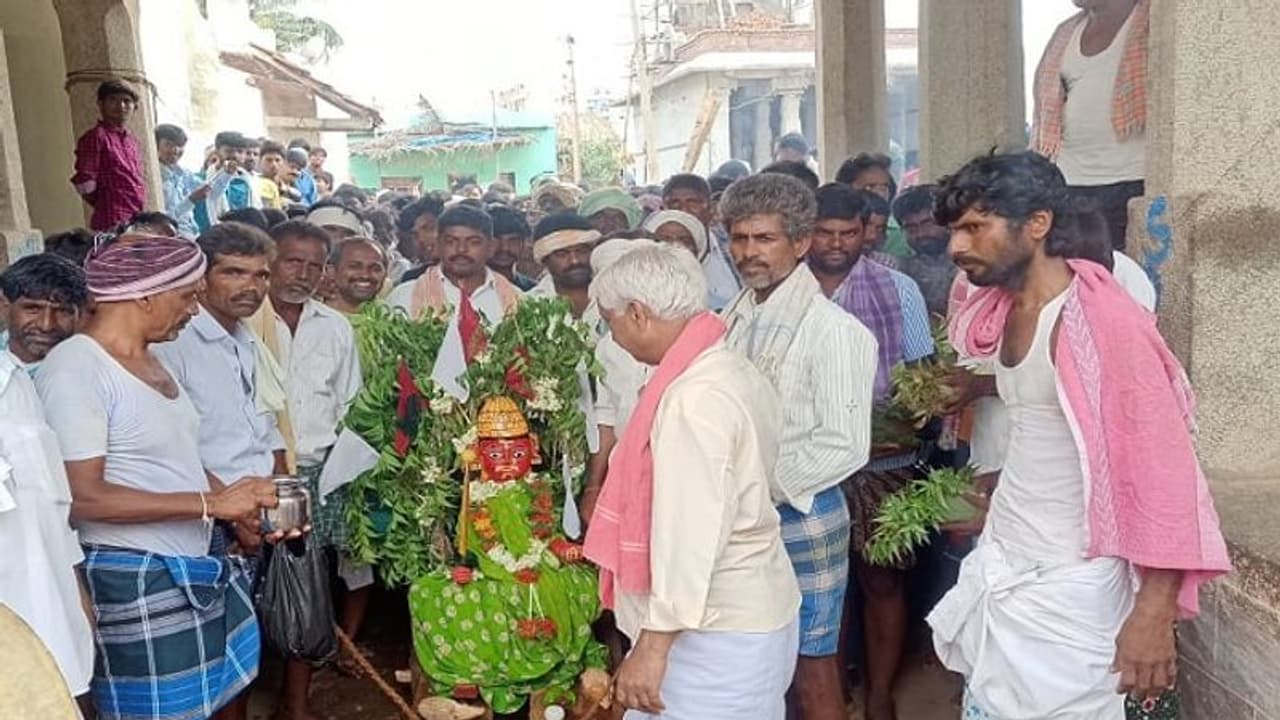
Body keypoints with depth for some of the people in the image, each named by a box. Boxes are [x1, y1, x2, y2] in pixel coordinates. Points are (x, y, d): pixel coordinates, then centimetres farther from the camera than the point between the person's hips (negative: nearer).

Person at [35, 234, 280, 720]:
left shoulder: (149, 359, 10)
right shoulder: (75, 369, -18)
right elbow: (83, 497, -22)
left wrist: (242, 506, 1)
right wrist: (213, 503, -22)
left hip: (197, 567, 9)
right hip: (134, 581, -8)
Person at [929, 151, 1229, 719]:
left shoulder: (1103, 319, -20)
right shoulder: (1004, 311, 5)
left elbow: (1163, 465, -20)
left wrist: (1153, 613, -20)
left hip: (1065, 587, -8)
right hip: (999, 565, 8)